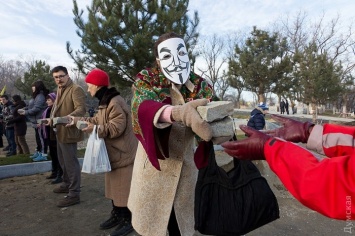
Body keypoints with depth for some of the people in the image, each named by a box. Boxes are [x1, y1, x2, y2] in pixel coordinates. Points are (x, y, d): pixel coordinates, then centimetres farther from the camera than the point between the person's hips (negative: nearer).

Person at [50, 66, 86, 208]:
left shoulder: (76, 89, -13)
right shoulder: (59, 90, 18)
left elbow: (81, 110, -24)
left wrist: (66, 118, -39)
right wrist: (52, 117, 7)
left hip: (69, 132, -10)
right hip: (60, 132, 10)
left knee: (71, 163, -5)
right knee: (63, 161, 22)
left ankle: (74, 194, 4)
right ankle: (67, 184, 39)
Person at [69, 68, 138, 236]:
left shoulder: (115, 103, -21)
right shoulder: (105, 102, 14)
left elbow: (117, 128, -26)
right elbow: (98, 121, 22)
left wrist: (96, 129, -29)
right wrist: (79, 120, 20)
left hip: (123, 154, -11)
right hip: (113, 152, 11)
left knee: (123, 188, 0)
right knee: (114, 186, 19)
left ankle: (127, 221, 16)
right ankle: (116, 215, 35)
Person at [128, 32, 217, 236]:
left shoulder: (200, 85, 0)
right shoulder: (146, 79, -8)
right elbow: (142, 107, -28)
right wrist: (178, 112, -49)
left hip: (186, 168, 2)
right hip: (154, 167, -1)